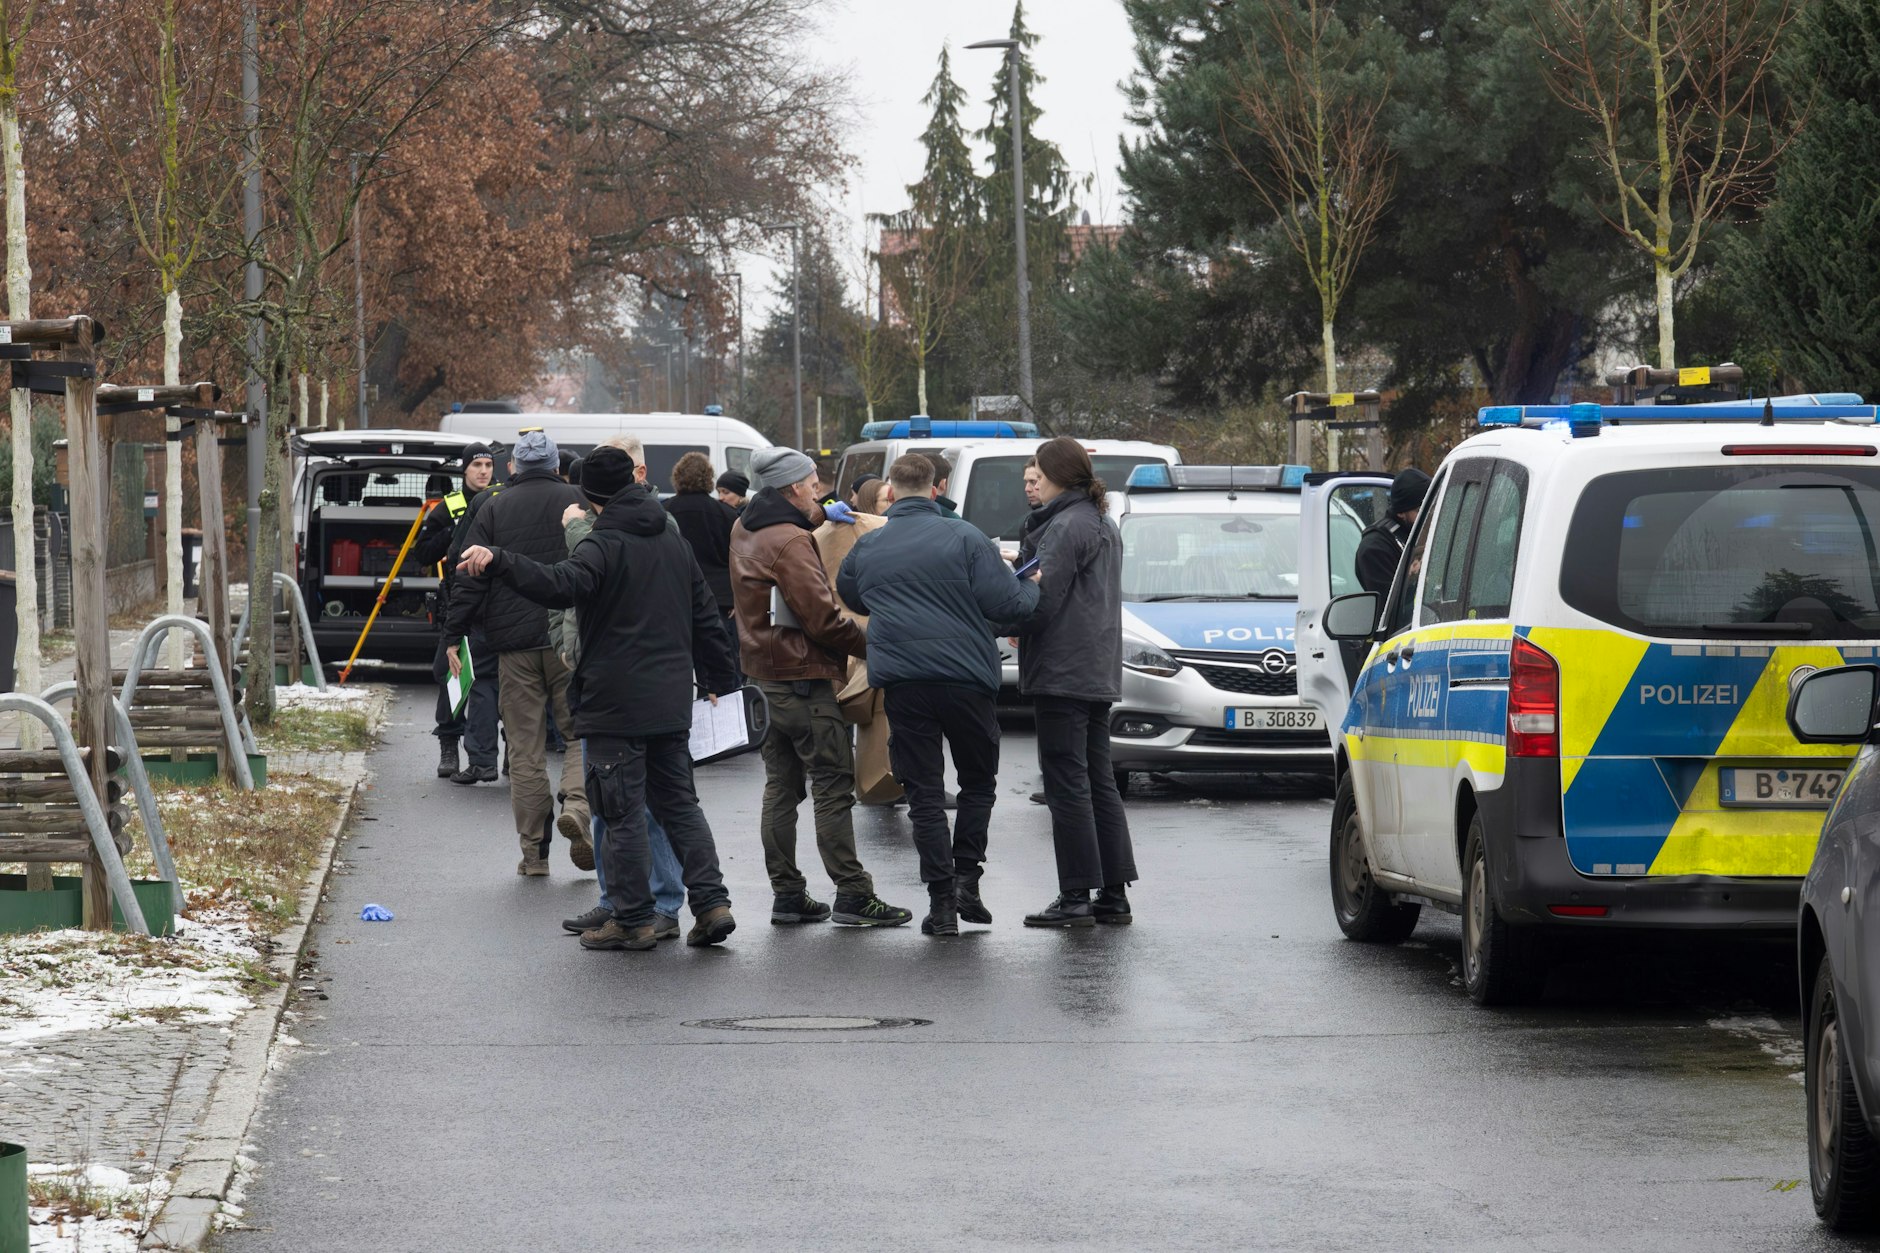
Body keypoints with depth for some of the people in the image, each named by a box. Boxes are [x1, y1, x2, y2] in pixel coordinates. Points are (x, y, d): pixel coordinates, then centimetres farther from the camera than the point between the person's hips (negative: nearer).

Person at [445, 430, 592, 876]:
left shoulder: (493, 510, 5)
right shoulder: (578, 502, 3)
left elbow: (469, 578, 1)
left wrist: (454, 635, 6)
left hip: (514, 642, 1)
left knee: (525, 748, 5)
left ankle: (534, 848, 4)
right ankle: (576, 803, -21)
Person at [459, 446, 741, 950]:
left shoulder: (603, 544, -11)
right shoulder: (675, 543, 14)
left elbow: (560, 586, -31)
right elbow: (706, 618, 20)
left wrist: (498, 562, -38)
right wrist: (718, 680, 28)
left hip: (616, 705, -7)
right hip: (671, 701, 7)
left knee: (623, 811, -1)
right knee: (678, 802, 15)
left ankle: (632, 919, 1)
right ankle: (711, 901, 7)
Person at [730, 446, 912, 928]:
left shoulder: (745, 533, 10)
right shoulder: (790, 543, -17)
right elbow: (821, 617, -19)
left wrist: (817, 517, 12)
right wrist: (872, 645, -9)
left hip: (766, 678, 9)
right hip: (805, 679, -9)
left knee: (781, 788, 12)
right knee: (833, 788, -6)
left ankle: (787, 894, 13)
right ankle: (852, 895, -7)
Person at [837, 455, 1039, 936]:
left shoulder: (867, 548, 7)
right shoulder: (964, 538, -4)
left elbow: (848, 596, 25)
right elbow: (1006, 603, -8)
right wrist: (1031, 587, 13)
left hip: (900, 683, 2)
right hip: (965, 676, -2)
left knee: (924, 792, 5)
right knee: (978, 781, 16)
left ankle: (941, 899, -1)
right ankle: (966, 880, 5)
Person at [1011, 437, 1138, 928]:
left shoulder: (1066, 527, -13)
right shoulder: (1104, 528, 18)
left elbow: (1044, 601, -17)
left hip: (1063, 675, -10)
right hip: (1100, 674, 10)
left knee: (1067, 783, -7)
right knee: (1098, 782, 12)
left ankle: (1076, 897, -7)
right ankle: (1114, 893, 12)